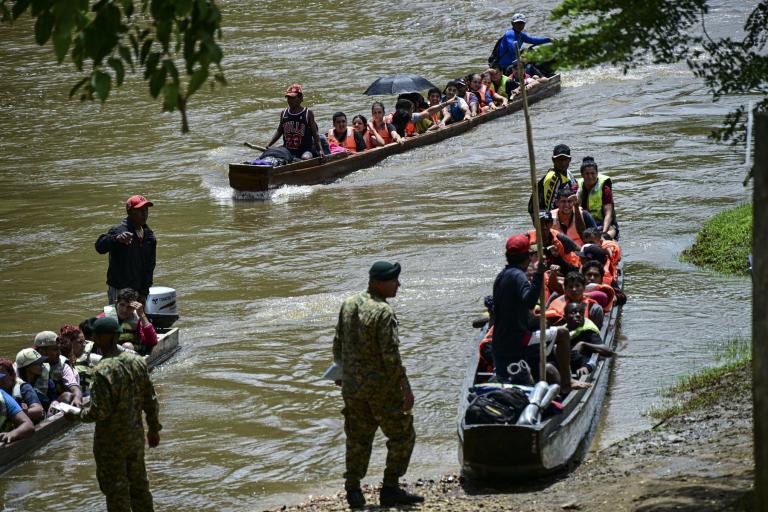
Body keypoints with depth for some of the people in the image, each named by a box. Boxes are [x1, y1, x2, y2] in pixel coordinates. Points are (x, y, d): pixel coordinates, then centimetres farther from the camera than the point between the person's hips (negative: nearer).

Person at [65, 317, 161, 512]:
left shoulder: (103, 370, -23)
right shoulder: (137, 361, -1)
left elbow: (99, 411, -24)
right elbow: (150, 400, 6)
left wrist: (76, 415, -7)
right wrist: (153, 428, 17)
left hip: (111, 442, -7)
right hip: (135, 436, 7)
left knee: (116, 490, 5)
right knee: (139, 485, 19)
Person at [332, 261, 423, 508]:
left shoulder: (348, 305, 5)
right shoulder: (384, 312, -17)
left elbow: (338, 347, 12)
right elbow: (391, 355, -20)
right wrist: (406, 388, -15)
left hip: (352, 386, 7)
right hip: (381, 386, -7)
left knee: (357, 439, 15)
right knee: (402, 435, 6)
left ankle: (353, 490, 13)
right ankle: (390, 488, 4)